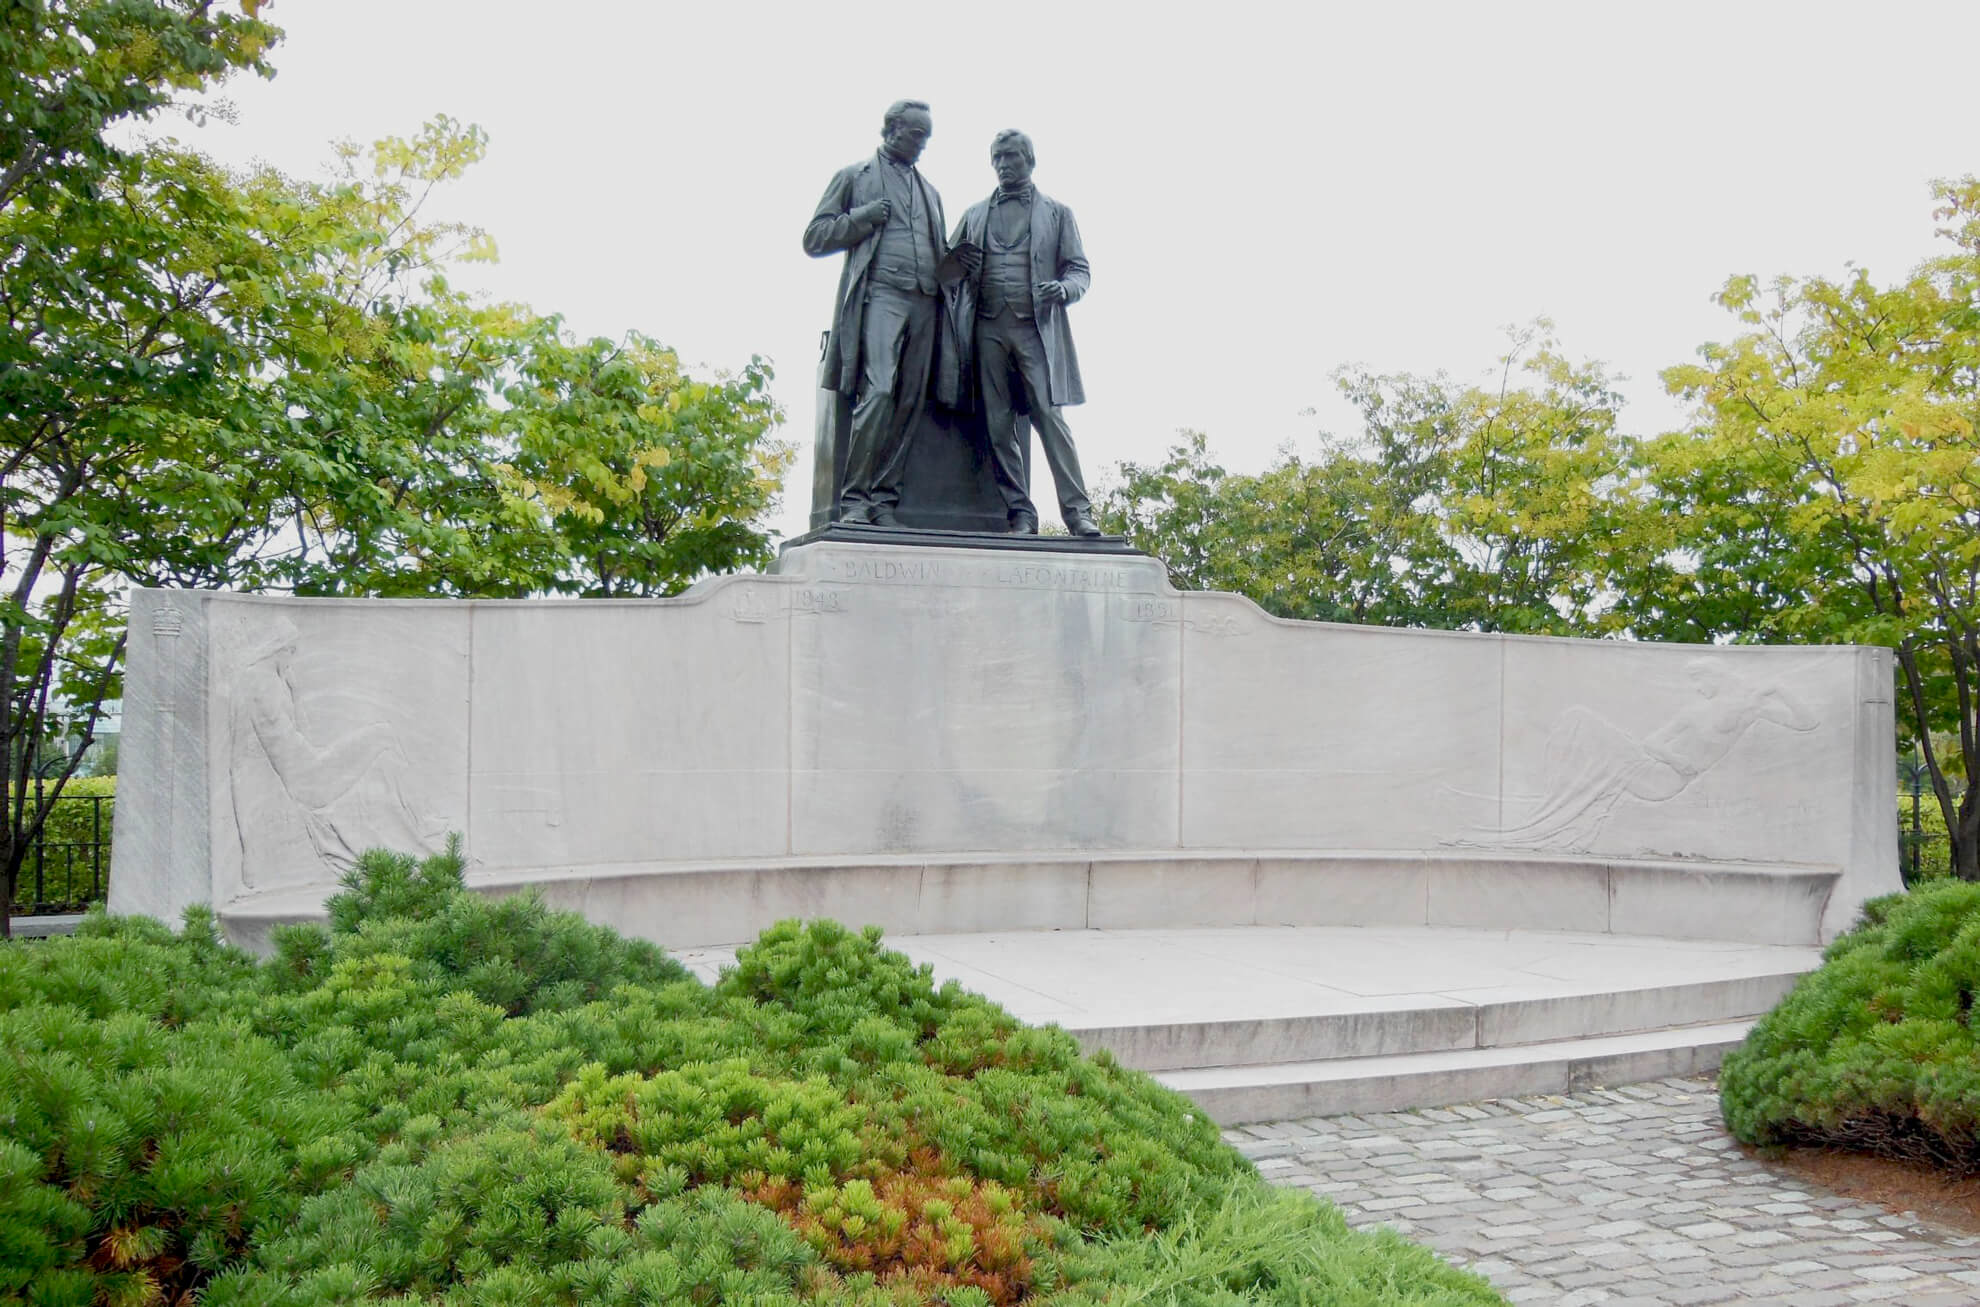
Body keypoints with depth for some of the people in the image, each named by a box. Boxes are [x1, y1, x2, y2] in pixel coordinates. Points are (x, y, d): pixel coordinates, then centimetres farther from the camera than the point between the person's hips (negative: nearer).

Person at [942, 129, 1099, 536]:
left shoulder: (1056, 213, 14)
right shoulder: (974, 215, 20)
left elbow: (1079, 271, 10)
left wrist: (1062, 289, -13)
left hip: (1036, 328, -3)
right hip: (988, 329, 3)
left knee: (1050, 417, -12)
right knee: (999, 426, -2)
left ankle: (1078, 511, -12)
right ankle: (1020, 514, 2)